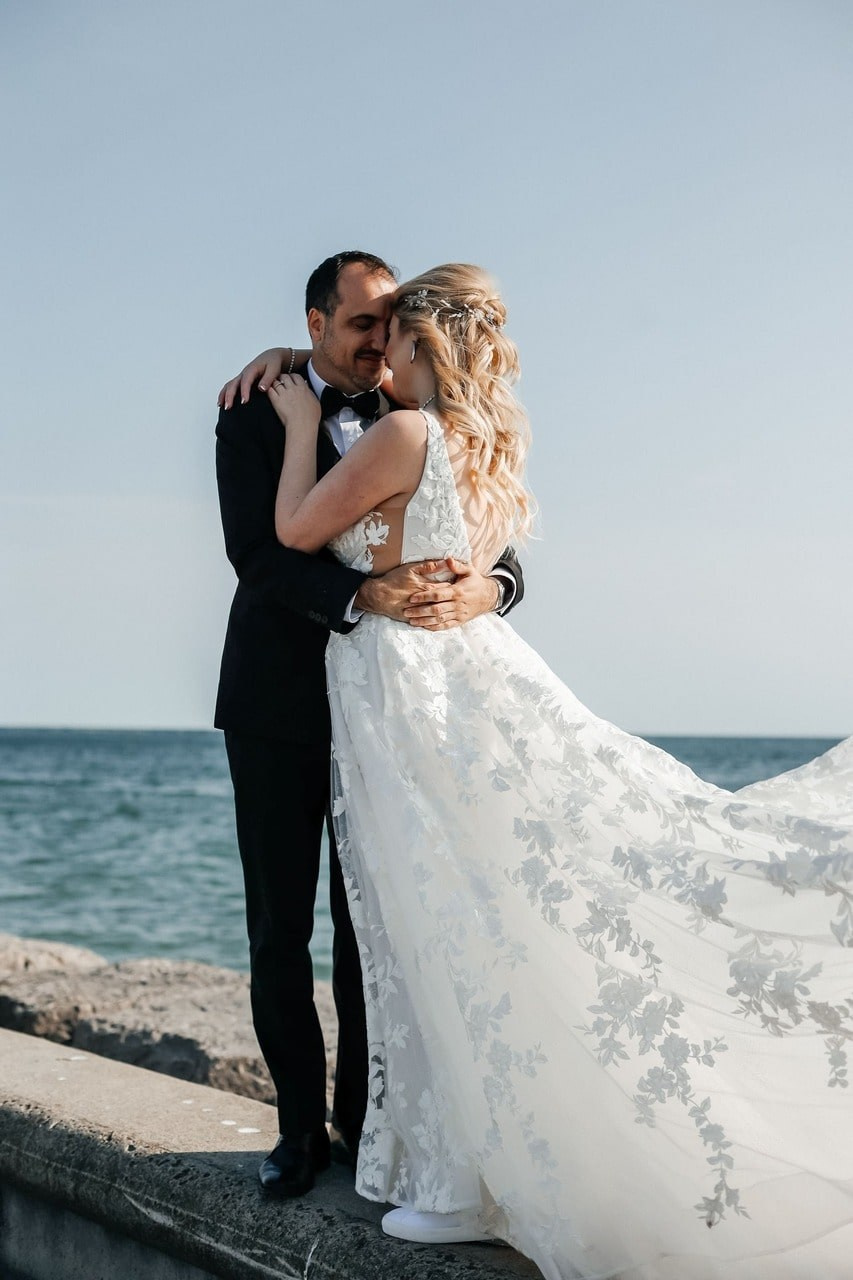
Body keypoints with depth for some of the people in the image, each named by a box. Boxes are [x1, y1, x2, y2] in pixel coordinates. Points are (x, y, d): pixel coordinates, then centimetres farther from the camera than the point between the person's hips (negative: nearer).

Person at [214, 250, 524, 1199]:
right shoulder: (255, 417, -2)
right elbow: (257, 551, -17)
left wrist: (490, 583, -26)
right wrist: (364, 594, -32)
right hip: (278, 706, -2)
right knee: (279, 927, 4)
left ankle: (363, 1115, 17)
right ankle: (300, 1125, 16)